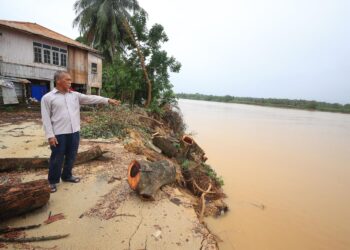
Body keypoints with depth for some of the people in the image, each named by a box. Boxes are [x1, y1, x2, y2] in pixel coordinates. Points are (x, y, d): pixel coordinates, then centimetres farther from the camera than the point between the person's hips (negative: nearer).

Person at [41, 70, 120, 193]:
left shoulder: (75, 95, 9)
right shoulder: (48, 97, -4)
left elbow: (91, 98, 2)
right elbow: (46, 118, -6)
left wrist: (108, 100, -6)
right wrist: (50, 135, -12)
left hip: (74, 132, 5)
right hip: (59, 134, -4)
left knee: (71, 156, 17)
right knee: (57, 159, 8)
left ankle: (67, 176, 37)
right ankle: (52, 181, 28)